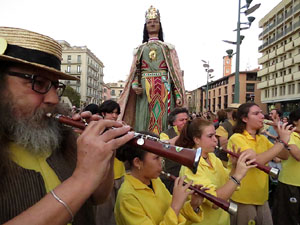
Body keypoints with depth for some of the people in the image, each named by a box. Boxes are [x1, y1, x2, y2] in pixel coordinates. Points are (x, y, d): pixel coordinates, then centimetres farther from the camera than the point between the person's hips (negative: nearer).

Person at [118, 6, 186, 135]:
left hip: (163, 88, -1)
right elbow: (135, 71, 15)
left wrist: (178, 95, -5)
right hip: (144, 89, 1)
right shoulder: (140, 49, 20)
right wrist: (135, 85, -8)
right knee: (144, 119, -5)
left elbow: (175, 71, 6)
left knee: (163, 117, -7)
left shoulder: (168, 48, 15)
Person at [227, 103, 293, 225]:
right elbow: (257, 160, -30)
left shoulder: (262, 138, 7)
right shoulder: (236, 138, -19)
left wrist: (282, 138, -8)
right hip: (243, 200, -7)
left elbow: (284, 155, 7)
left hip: (262, 198, 7)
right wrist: (282, 141, -23)